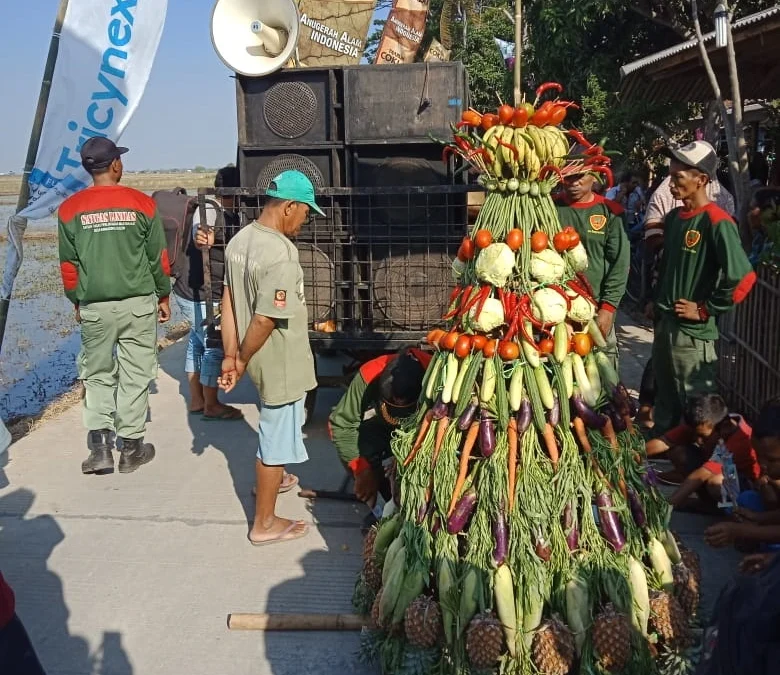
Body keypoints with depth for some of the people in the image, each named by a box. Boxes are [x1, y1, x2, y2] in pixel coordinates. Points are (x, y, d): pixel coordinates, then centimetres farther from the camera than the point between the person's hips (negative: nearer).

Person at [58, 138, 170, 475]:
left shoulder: (70, 209, -1)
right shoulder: (141, 203, -4)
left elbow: (68, 264, 4)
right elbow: (158, 257, 1)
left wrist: (77, 301, 17)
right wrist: (163, 296, 13)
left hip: (94, 306, 1)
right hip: (138, 302, -1)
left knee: (96, 375, 14)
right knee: (135, 375, 8)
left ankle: (100, 447, 4)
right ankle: (131, 449, 14)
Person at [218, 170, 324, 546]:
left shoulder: (240, 240, 1)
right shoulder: (281, 253, -26)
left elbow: (229, 302, 3)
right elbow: (265, 320, -28)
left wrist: (231, 355, 5)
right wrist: (242, 360, -12)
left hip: (260, 357, 9)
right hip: (279, 361, -9)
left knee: (275, 426, 31)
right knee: (277, 437, 5)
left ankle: (270, 478, 54)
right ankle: (264, 523, 19)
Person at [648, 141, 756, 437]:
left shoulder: (717, 222, -18)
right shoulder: (674, 217, 7)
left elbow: (743, 278, -26)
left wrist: (705, 310, -18)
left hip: (692, 331, -8)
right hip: (664, 323, 8)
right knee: (665, 396, 22)